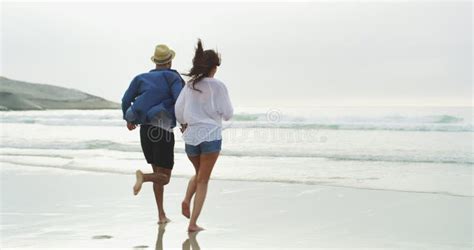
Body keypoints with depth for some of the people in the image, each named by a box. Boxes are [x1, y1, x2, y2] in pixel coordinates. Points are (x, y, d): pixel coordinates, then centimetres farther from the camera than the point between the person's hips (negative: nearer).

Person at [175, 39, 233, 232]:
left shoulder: (189, 86, 5)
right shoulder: (217, 86, -7)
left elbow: (178, 112, 7)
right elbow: (227, 114, -3)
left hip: (190, 136, 4)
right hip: (211, 136, -4)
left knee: (199, 173, 26)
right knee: (203, 180, 3)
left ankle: (186, 200, 1)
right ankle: (193, 223, -1)